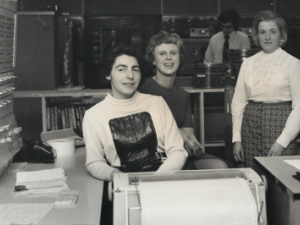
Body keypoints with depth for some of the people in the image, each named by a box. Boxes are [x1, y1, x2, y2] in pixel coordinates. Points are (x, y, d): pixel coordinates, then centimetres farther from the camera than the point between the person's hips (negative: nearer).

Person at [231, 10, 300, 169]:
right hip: (250, 126, 3)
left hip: (279, 126, -3)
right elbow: (238, 102, 9)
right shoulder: (248, 63, 8)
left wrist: (282, 142, -12)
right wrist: (236, 139, 3)